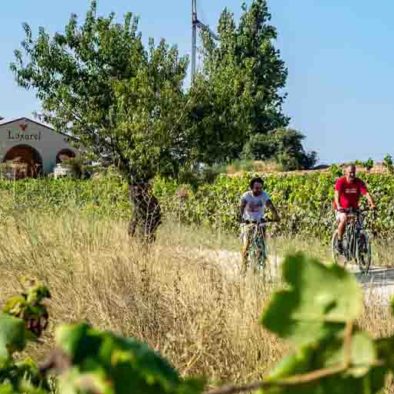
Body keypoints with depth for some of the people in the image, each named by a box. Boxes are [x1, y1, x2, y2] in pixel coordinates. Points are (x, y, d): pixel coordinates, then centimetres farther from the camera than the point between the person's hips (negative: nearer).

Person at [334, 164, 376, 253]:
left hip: (354, 208, 3)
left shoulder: (359, 182, -10)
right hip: (342, 208, -3)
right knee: (344, 219, -31)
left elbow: (366, 193, -23)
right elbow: (337, 195, -30)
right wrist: (338, 206, -48)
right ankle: (339, 241, -15)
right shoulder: (340, 181, -17)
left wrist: (372, 204, -40)